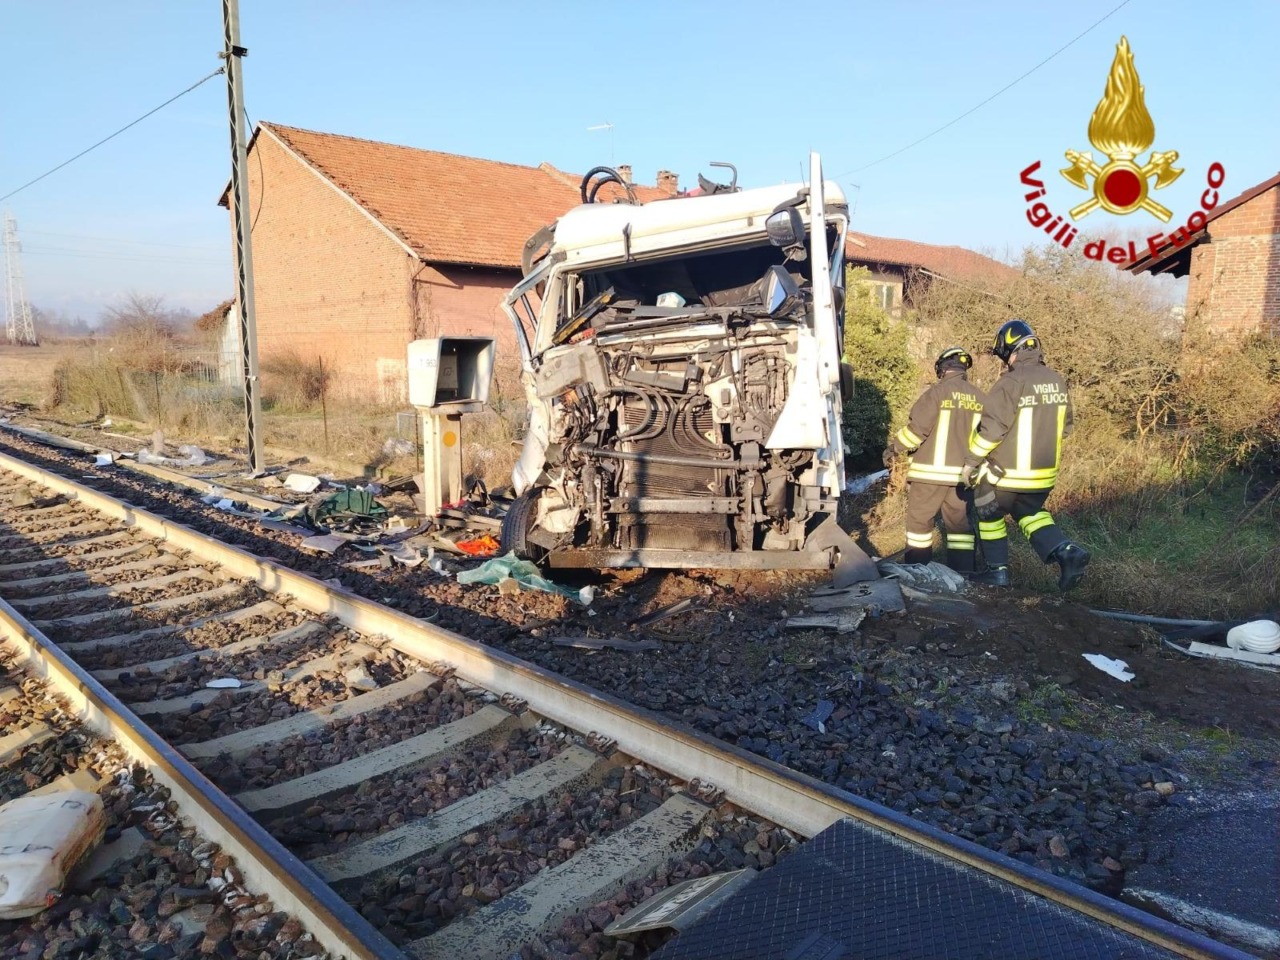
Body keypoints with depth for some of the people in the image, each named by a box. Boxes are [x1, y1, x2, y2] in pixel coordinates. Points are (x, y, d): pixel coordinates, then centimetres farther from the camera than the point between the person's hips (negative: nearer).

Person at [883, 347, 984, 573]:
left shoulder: (937, 392, -9)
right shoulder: (979, 398, 6)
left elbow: (917, 427, -13)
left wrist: (894, 448, 0)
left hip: (932, 470, -5)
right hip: (962, 473, 5)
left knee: (919, 519, 6)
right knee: (960, 522, 12)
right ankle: (963, 571, 11)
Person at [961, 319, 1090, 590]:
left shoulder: (1011, 383, -20)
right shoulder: (1058, 381, 2)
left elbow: (991, 428, -20)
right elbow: (1064, 426, 11)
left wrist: (971, 462, -10)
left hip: (1006, 473, -6)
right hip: (1045, 473, 7)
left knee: (989, 516, 15)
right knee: (1031, 513, 26)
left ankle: (997, 570, 19)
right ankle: (1065, 551, 6)